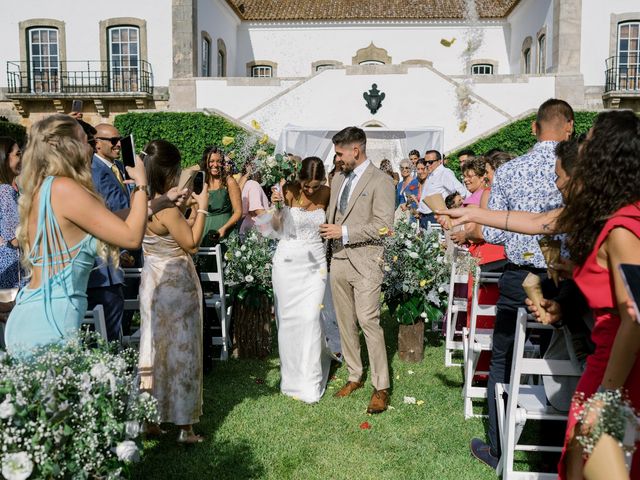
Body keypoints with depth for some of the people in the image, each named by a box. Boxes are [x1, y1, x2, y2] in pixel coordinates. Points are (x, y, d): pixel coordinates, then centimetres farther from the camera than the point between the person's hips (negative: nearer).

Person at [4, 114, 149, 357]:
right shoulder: (65, 188, -15)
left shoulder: (41, 189, 12)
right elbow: (132, 237, -15)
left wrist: (136, 191, 20)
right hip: (50, 320, -10)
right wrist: (141, 183, -3)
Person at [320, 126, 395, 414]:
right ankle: (355, 376, 25)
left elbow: (383, 226, -14)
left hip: (365, 261, -7)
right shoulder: (339, 179, 15)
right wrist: (328, 230, 4)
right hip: (339, 260, 7)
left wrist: (344, 232, -15)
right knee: (345, 323, 11)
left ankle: (381, 387, 2)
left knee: (368, 322, -9)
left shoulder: (380, 181, -7)